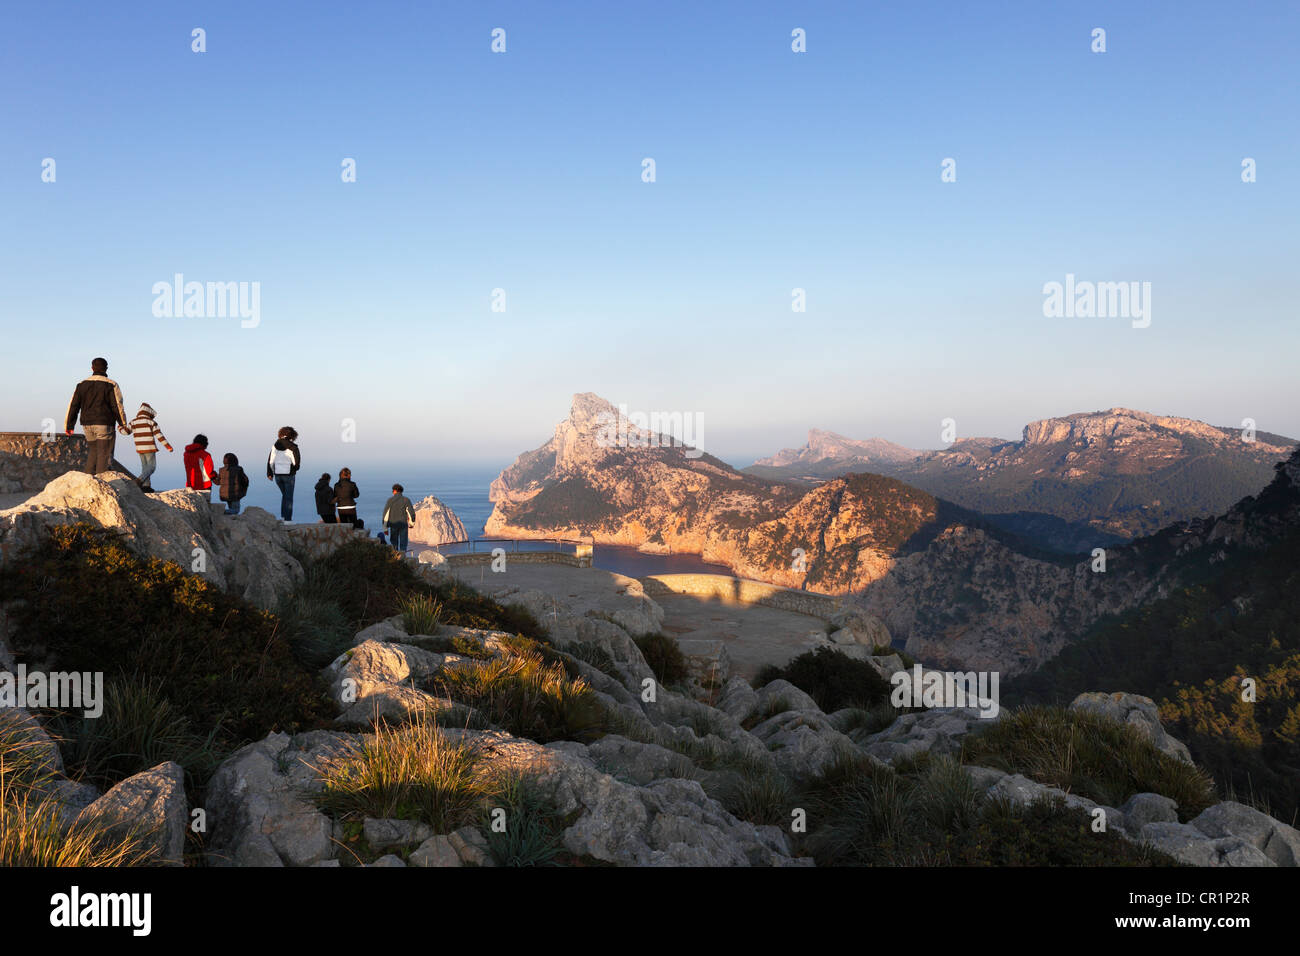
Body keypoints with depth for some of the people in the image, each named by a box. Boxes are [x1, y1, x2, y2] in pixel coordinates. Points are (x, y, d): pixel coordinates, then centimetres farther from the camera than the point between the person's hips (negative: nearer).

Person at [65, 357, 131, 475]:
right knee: (104, 455, -4)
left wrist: (69, 425, 12)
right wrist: (123, 425, 2)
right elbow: (118, 406, -8)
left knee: (92, 453, 17)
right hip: (104, 425, -5)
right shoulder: (111, 385, -5)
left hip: (87, 425, 5)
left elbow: (73, 405, 8)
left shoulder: (82, 384, 8)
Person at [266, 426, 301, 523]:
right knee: (289, 497, 5)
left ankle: (283, 516, 15)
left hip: (277, 474, 4)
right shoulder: (292, 446, -11)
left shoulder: (275, 445, 2)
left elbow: (270, 460, 4)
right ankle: (288, 519, 3)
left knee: (284, 495, 21)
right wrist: (294, 469, 10)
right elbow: (297, 461, -11)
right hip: (289, 474, -4)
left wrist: (270, 473, 10)